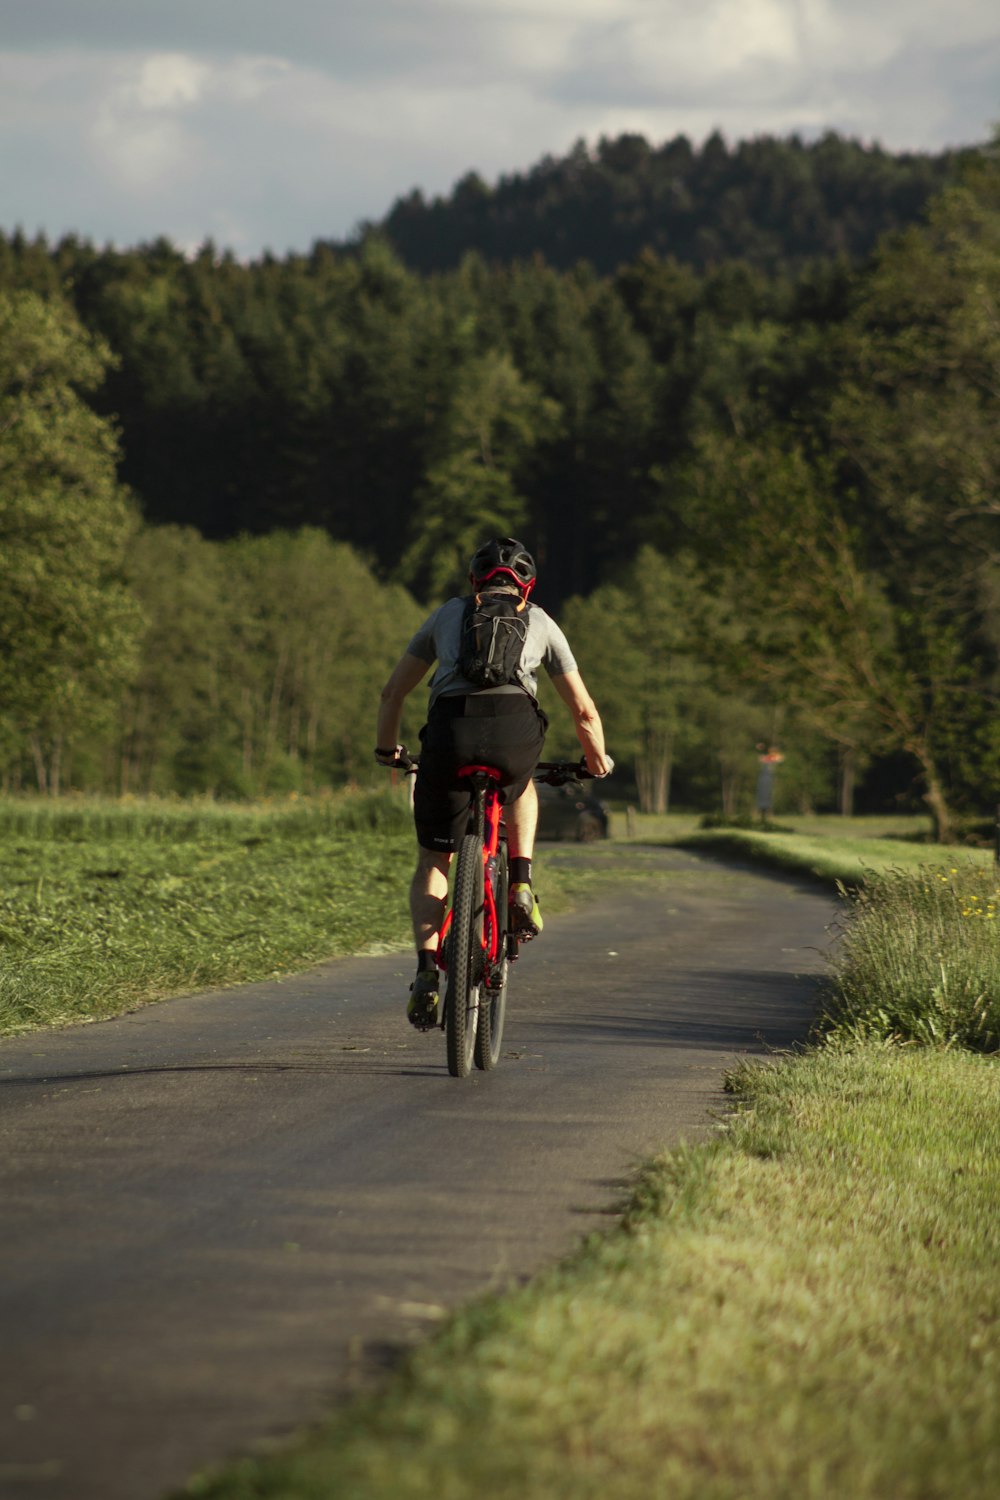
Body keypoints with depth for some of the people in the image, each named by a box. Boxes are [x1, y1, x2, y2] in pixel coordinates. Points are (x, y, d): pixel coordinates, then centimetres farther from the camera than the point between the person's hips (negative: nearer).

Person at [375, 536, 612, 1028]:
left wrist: (386, 750, 46)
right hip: (516, 728, 0)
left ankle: (426, 973, -2)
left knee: (432, 864, 16)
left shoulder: (449, 614, 29)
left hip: (449, 729, 0)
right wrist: (598, 760, 46)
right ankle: (521, 886, 18)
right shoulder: (539, 622, 27)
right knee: (520, 789, 39)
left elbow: (393, 692, 31)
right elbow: (583, 711, 28)